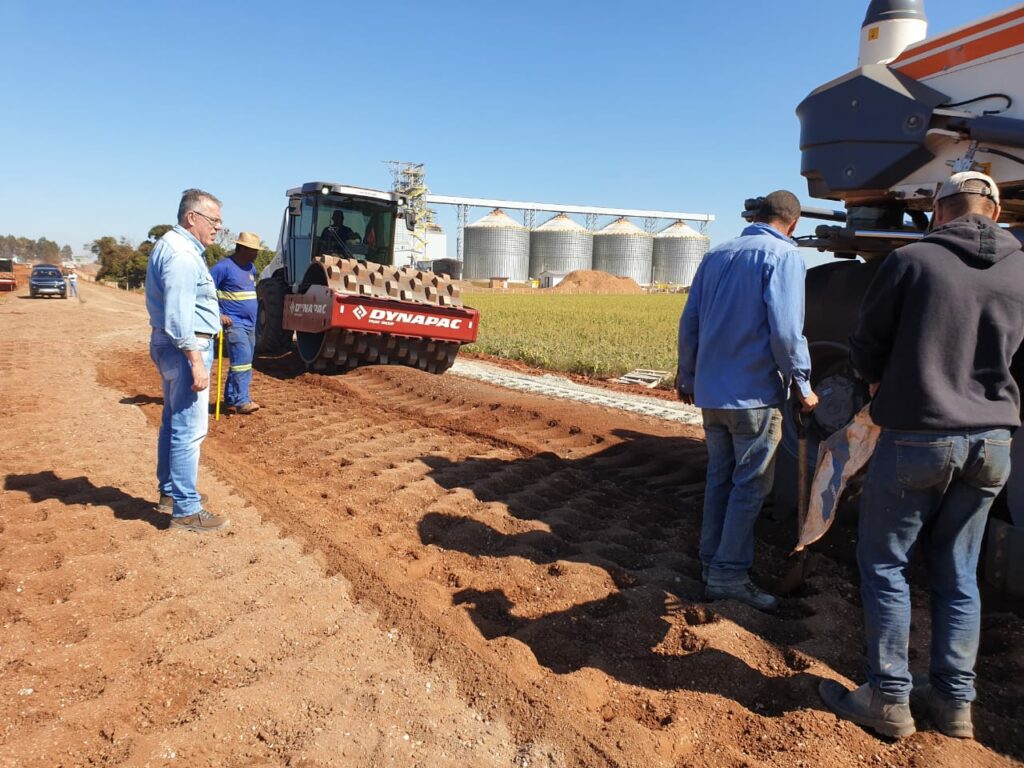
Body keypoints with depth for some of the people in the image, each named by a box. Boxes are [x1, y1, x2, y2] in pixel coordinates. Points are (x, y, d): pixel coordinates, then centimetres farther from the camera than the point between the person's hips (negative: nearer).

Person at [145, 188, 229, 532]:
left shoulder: (171, 246, 16)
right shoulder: (181, 254, -18)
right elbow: (178, 316, -24)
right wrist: (196, 362, -23)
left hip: (170, 347, 11)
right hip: (186, 348, -11)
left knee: (173, 424, 19)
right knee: (189, 431, -7)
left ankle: (170, 492, 32)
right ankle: (186, 511, -2)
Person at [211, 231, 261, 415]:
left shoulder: (251, 267, 14)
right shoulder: (224, 266, -11)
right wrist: (218, 315, -17)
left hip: (250, 324, 8)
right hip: (234, 324, -8)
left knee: (244, 363, 10)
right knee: (242, 360, -15)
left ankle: (231, 399, 18)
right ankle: (242, 401, -14)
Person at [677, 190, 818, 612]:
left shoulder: (716, 255, 10)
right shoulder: (784, 256, -9)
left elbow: (689, 323, 11)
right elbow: (785, 329, -18)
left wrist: (687, 376, 20)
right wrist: (802, 386, -8)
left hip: (711, 391, 7)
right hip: (754, 392, -6)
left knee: (719, 478, 16)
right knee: (750, 484, 3)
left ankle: (711, 563, 23)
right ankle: (728, 573, 8)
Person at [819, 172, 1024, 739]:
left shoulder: (911, 260, -10)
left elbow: (865, 350, -3)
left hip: (916, 439, -5)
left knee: (884, 564, 8)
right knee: (957, 573, 15)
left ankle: (889, 699, 13)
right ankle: (954, 699, 23)